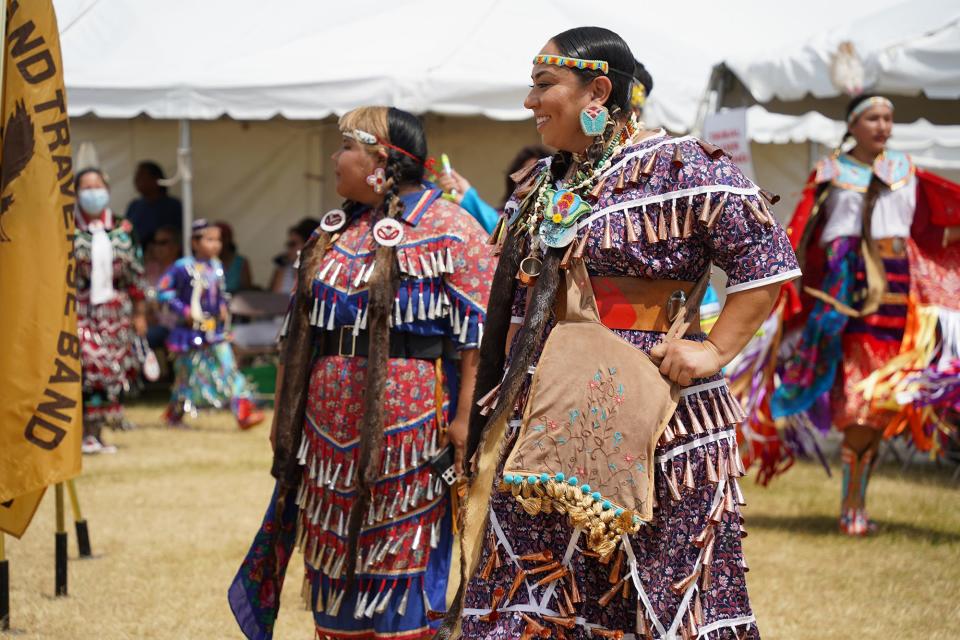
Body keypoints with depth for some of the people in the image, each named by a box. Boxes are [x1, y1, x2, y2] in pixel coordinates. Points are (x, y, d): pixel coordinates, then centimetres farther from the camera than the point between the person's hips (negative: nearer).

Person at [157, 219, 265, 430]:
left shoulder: (216, 266, 6)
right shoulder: (183, 267, -14)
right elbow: (163, 291, -12)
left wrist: (223, 306, 5)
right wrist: (183, 310, -17)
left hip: (216, 330, 5)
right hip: (192, 331, -5)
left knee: (229, 369, -6)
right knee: (188, 373, 8)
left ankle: (244, 413, -11)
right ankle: (174, 414, 27)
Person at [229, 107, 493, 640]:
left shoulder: (447, 228, -8)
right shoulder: (334, 231, 14)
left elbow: (477, 333, -12)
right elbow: (302, 331, 20)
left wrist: (464, 420, -19)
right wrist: (286, 413, 18)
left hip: (409, 418, -7)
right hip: (331, 425, 7)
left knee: (401, 552, -2)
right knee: (335, 553, 10)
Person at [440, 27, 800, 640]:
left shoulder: (679, 166, -7)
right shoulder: (540, 186, 16)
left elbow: (767, 259, -10)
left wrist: (715, 349, -15)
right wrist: (477, 413, 19)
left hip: (645, 420, -7)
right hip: (539, 426, 7)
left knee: (663, 589, -3)